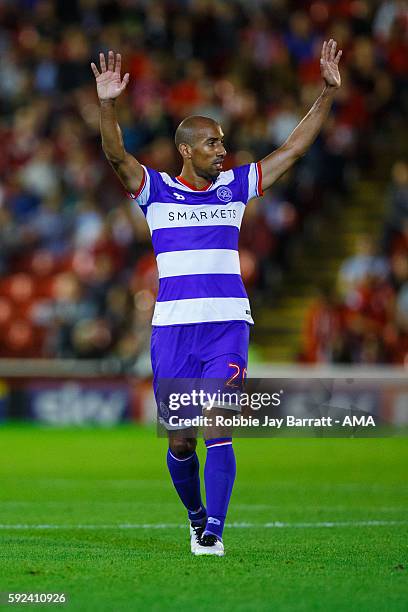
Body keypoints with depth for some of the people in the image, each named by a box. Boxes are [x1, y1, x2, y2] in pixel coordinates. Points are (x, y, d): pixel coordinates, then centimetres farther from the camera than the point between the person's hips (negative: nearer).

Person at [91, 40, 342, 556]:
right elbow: (116, 155, -12)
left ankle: (214, 532, -14)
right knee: (179, 441, 3)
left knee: (217, 428, -14)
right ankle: (196, 516, 28)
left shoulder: (234, 186, 12)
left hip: (228, 325, 1)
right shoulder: (156, 190, 5)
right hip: (172, 327, -1)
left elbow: (294, 148, 13)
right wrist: (108, 105, -29)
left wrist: (327, 94, 7)